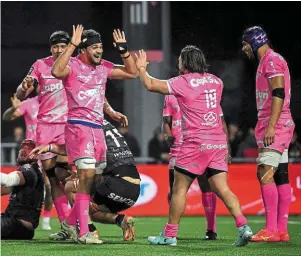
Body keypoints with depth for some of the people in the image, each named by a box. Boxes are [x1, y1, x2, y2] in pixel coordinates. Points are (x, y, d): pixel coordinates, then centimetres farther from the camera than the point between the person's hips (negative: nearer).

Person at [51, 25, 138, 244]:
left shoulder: (103, 67, 14)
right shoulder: (73, 65, -7)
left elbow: (132, 73, 22)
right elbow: (57, 72, -30)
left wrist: (124, 51, 9)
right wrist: (72, 45, -30)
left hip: (98, 128, 8)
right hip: (79, 126, -8)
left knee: (95, 179, 11)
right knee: (87, 174, -18)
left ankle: (71, 222, 29)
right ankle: (84, 233, -18)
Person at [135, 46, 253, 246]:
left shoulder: (183, 82, -5)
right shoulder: (216, 81, 13)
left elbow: (150, 85, -2)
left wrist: (141, 68, 16)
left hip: (196, 143, -6)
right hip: (219, 142, 6)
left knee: (180, 188, 3)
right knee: (222, 189, 3)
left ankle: (170, 235, 7)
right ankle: (243, 227, -13)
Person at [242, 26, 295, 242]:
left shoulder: (271, 60, -10)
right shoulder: (267, 61, 21)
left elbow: (278, 94, -19)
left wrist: (271, 126, -24)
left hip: (275, 125, -10)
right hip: (279, 126, 10)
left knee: (265, 174, -15)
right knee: (280, 177, 7)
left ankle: (271, 230, -18)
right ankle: (282, 230, 6)